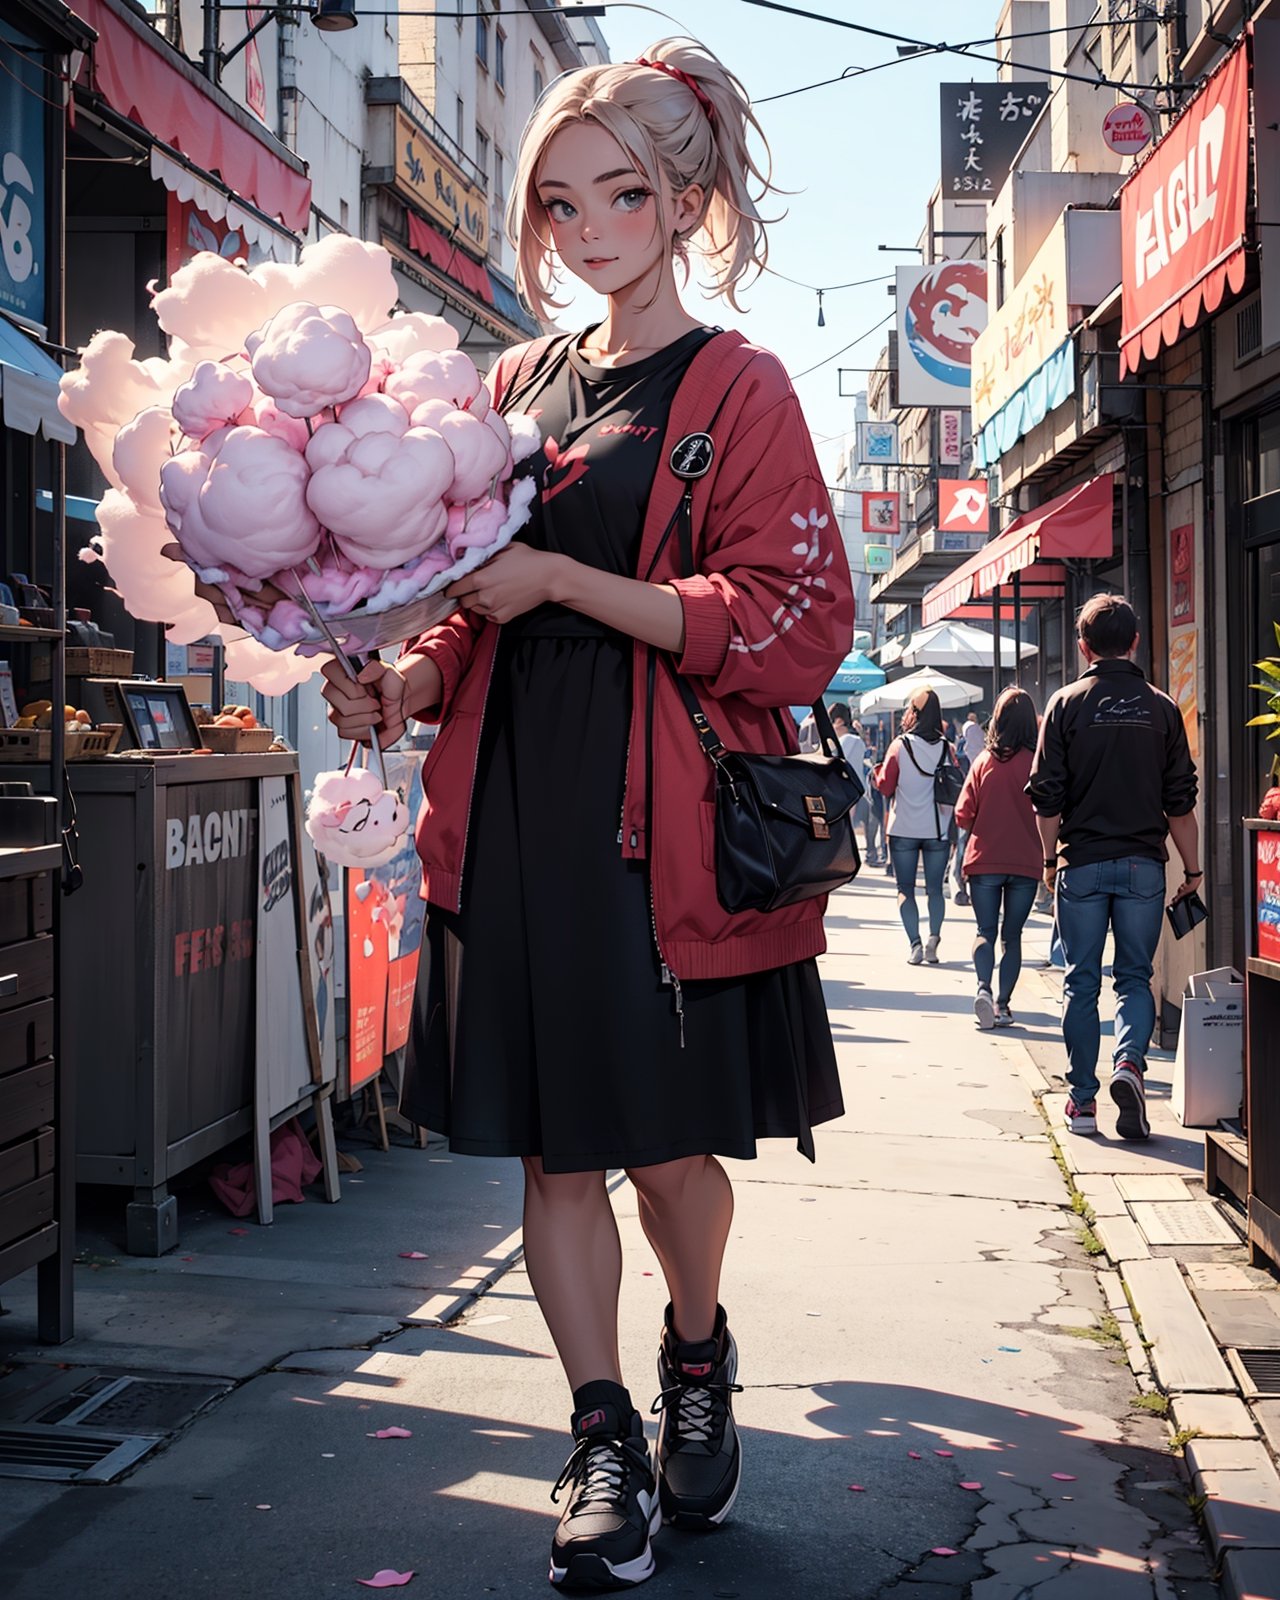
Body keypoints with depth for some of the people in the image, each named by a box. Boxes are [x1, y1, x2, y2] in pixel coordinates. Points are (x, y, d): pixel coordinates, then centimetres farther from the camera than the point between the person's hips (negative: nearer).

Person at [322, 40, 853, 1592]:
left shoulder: (737, 387, -1)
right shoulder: (514, 386, 14)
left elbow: (790, 627, -11)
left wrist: (562, 577, -16)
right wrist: (406, 679, -2)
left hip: (669, 815, -4)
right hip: (517, 809, 4)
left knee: (671, 1143, 3)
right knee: (554, 1144, 5)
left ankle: (697, 1355, 33)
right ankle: (603, 1438, 19)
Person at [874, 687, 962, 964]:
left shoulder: (900, 745, -7)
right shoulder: (947, 748, -1)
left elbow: (885, 787, -4)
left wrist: (878, 772, 14)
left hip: (904, 829, -2)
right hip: (938, 830, 2)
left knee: (906, 889, 5)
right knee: (935, 889, 11)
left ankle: (915, 943, -7)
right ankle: (933, 937, -8)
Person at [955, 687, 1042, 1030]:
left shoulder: (984, 760, -3)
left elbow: (963, 815, -3)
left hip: (984, 860, 1)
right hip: (1026, 862, 0)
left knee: (986, 932, 7)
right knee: (1012, 935, 11)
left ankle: (984, 987, -17)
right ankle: (1003, 1003, 8)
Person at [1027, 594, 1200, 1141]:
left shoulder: (1066, 704, -3)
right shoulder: (1161, 708, 1)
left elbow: (1047, 795, -3)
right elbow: (1181, 801, 3)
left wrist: (1051, 858, 10)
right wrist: (1192, 870, 11)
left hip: (1082, 864, -1)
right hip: (1143, 864, 1)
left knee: (1081, 981, 8)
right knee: (1135, 976, 9)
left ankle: (1083, 1099, 10)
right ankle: (1130, 1062, -16)